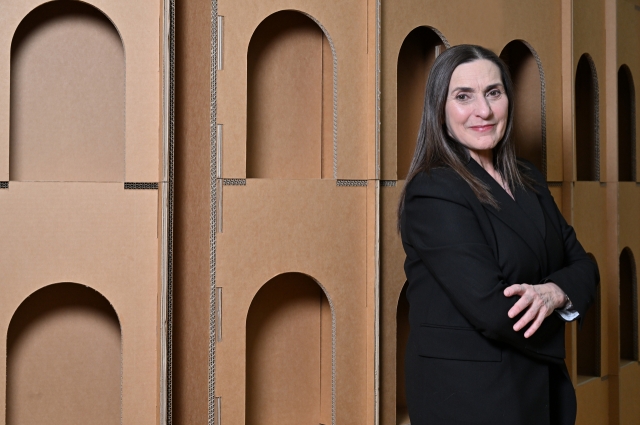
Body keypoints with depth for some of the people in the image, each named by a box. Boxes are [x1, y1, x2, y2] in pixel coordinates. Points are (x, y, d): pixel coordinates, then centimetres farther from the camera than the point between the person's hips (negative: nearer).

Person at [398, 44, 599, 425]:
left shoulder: (529, 181, 7)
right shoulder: (432, 191, -18)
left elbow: (583, 266, 4)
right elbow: (492, 311, -24)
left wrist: (554, 292, -18)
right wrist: (552, 331, -6)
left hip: (544, 390, 7)